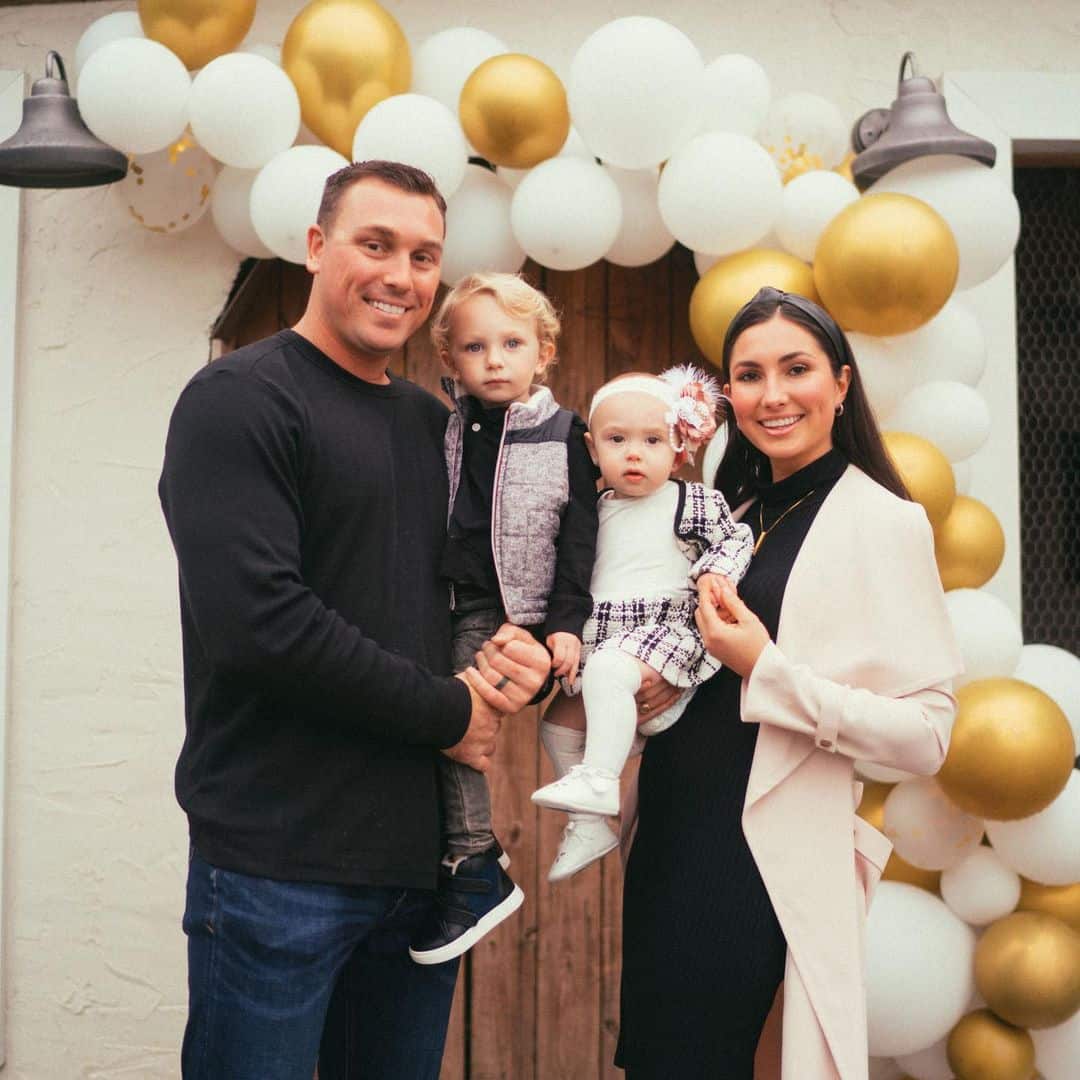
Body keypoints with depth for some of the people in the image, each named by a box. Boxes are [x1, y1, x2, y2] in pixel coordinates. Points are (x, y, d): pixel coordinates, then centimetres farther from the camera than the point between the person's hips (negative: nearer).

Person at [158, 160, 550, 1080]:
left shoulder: (435, 422, 14)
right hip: (279, 860, -6)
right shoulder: (239, 400, -8)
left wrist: (518, 659, -4)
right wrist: (446, 712, -12)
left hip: (421, 857, 7)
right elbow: (256, 618, -21)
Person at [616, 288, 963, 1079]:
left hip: (770, 859, -7)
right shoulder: (728, 514, 11)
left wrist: (765, 671, -21)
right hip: (667, 838, 7)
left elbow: (927, 734, -15)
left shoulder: (883, 521, -9)